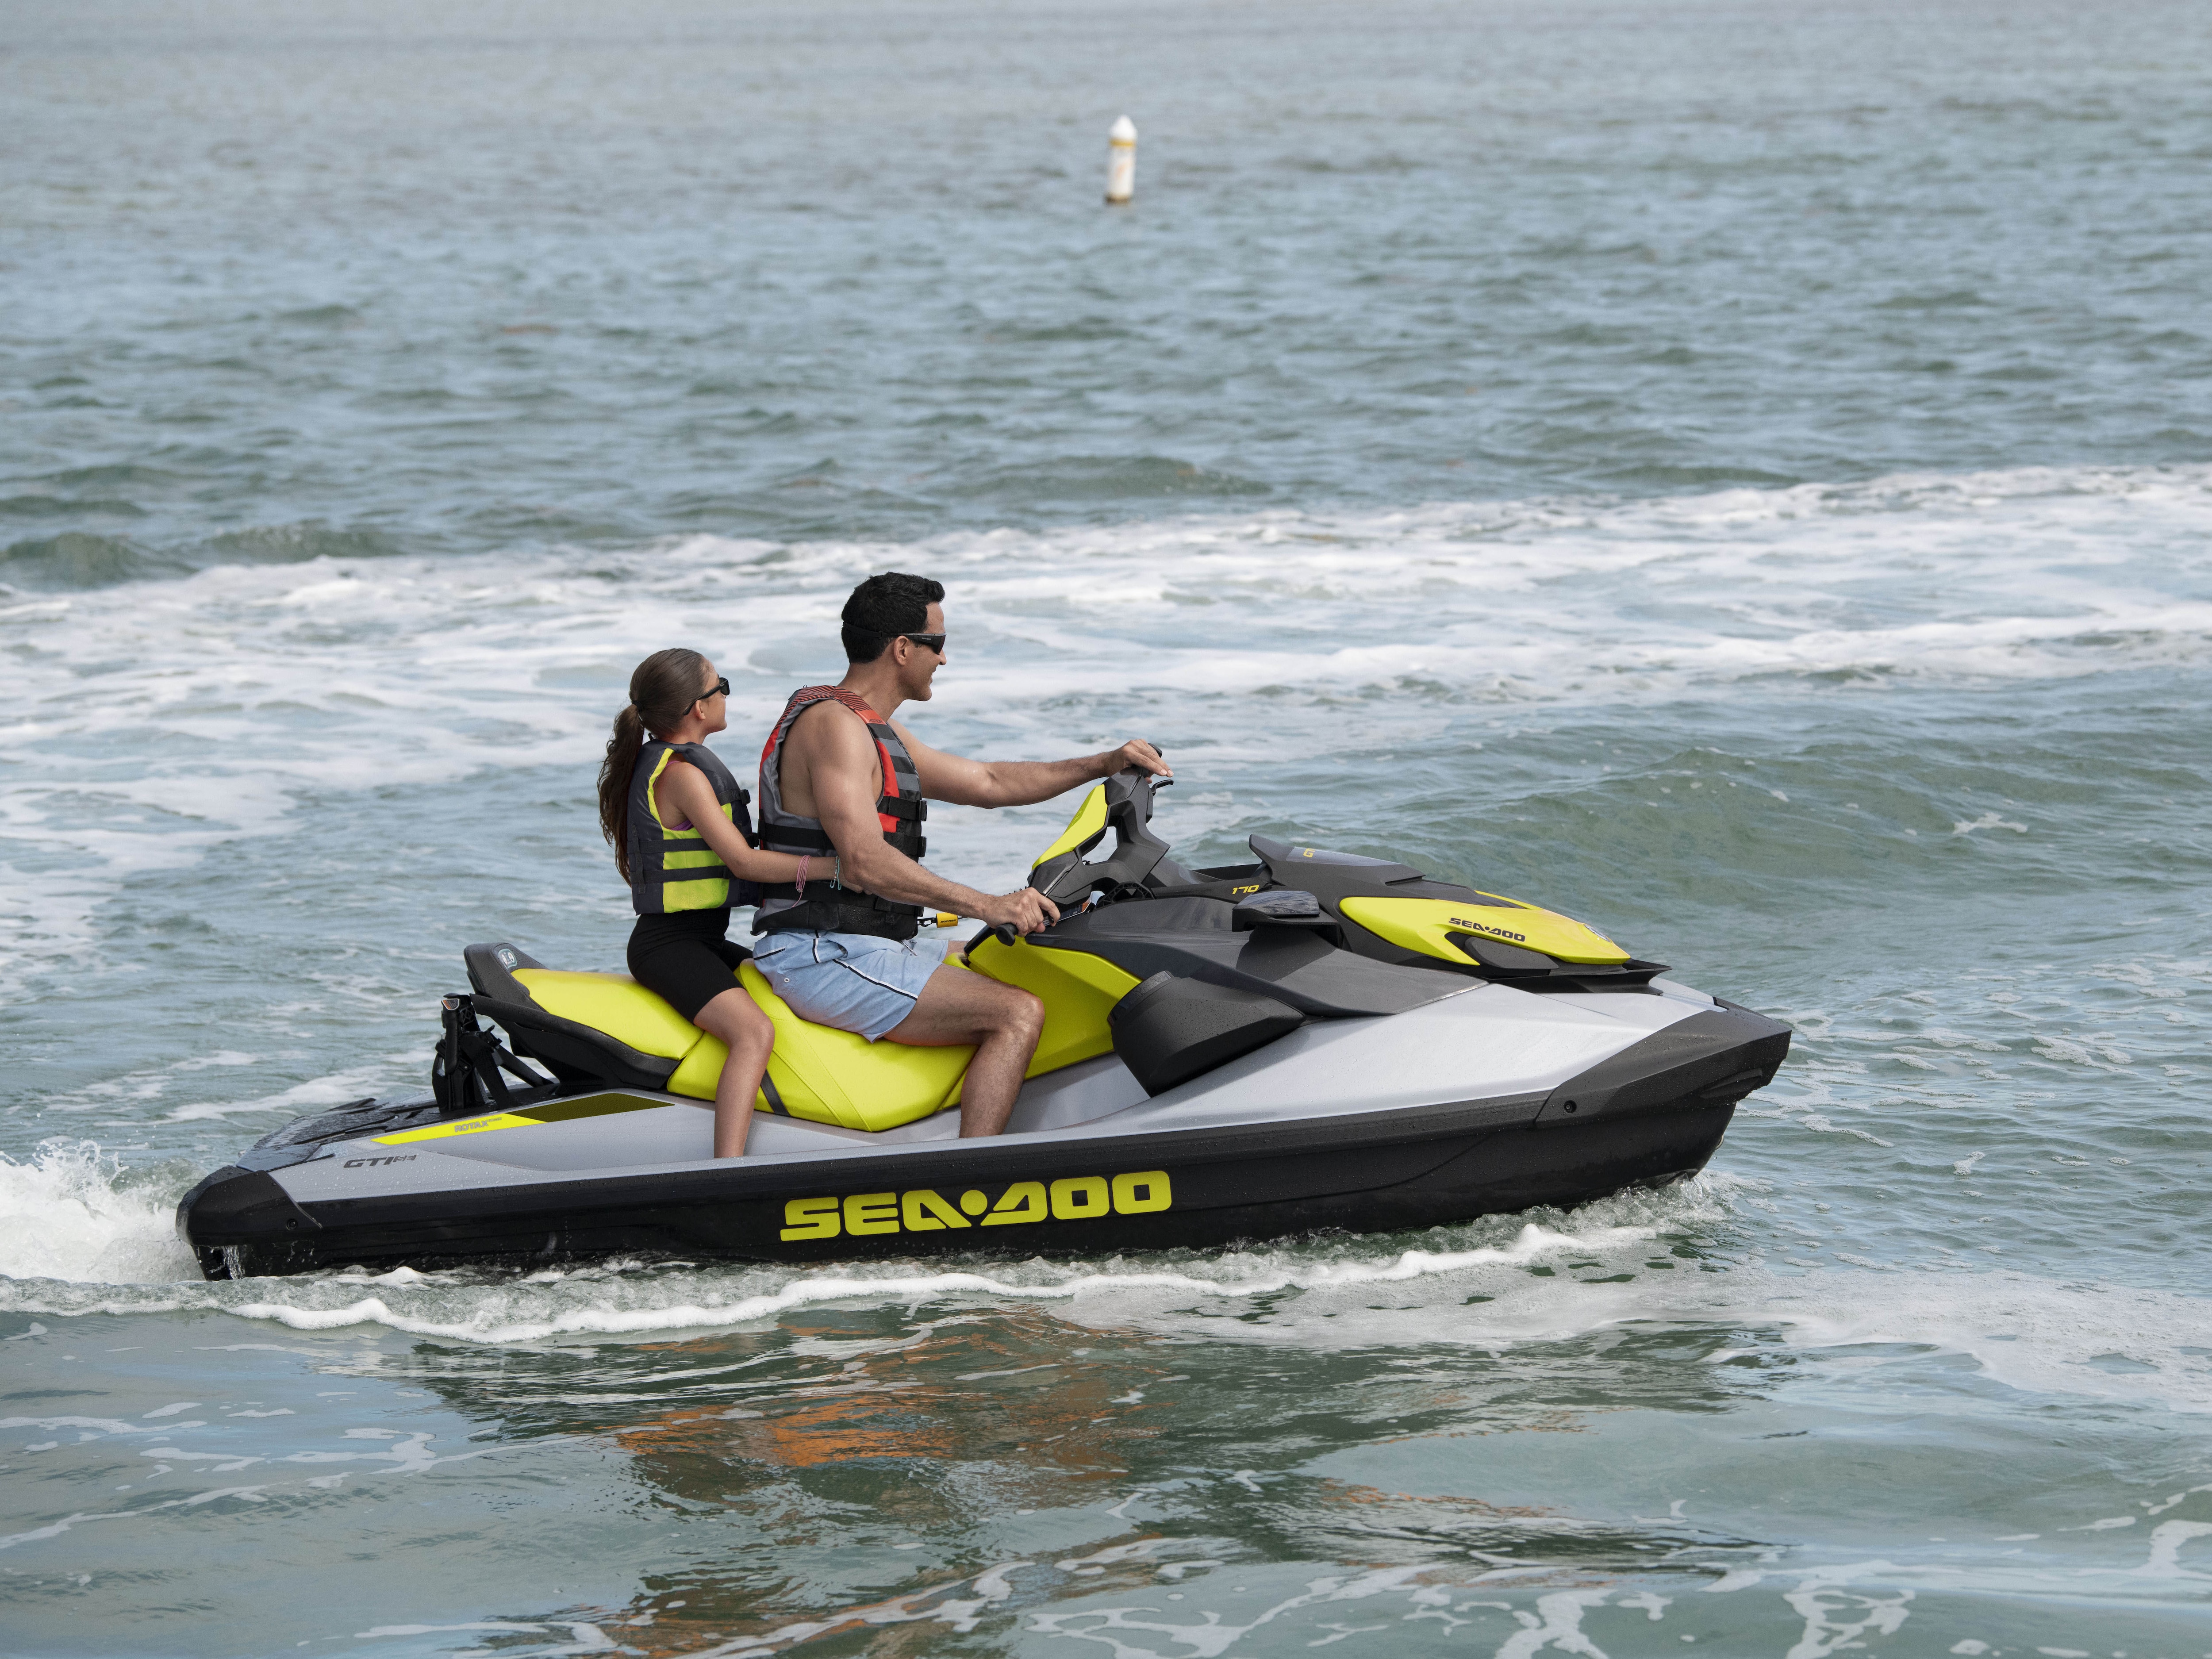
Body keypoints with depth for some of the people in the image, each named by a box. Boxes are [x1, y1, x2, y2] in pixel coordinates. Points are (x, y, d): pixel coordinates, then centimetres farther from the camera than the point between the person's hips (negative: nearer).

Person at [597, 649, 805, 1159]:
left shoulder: (661, 759, 17)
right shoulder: (682, 773, -15)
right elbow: (742, 861, -20)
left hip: (703, 942, 11)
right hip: (670, 945, -11)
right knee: (754, 1032, -31)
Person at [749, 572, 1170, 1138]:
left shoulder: (874, 731, 19)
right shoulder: (834, 725, -14)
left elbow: (987, 782, 26)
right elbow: (864, 863, -25)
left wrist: (1105, 764, 19)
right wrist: (989, 906, -29)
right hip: (825, 959, -11)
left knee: (1016, 1011, 19)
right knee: (1019, 1015, -19)